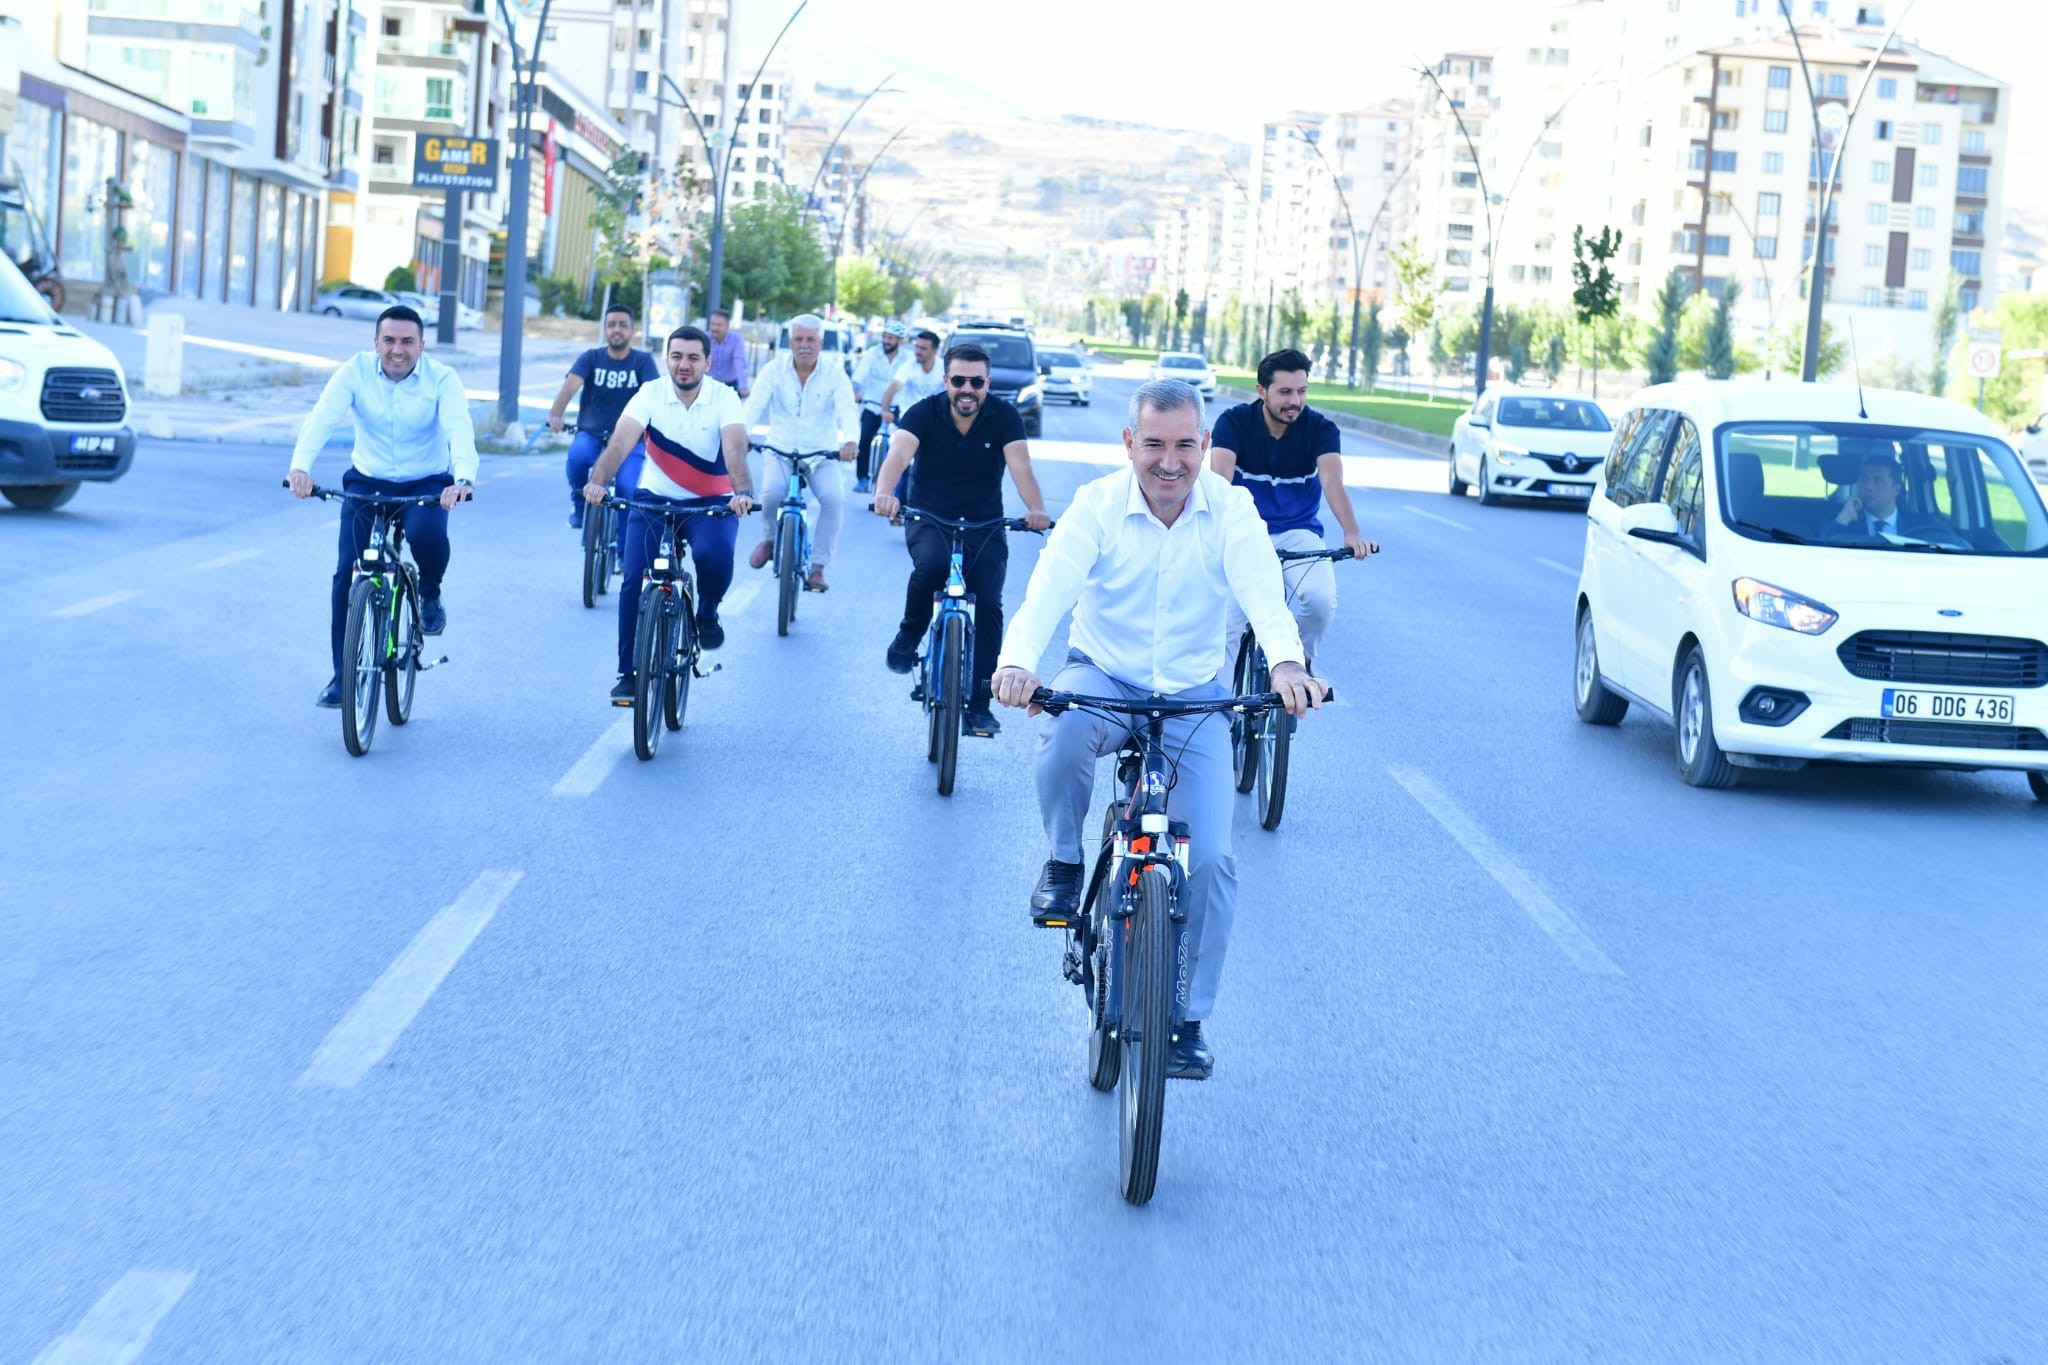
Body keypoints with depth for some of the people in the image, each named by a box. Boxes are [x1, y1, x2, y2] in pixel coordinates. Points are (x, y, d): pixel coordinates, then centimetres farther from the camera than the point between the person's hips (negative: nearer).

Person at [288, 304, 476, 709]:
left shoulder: (442, 380, -14)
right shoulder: (355, 371, -11)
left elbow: (459, 430, -29)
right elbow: (322, 418, -24)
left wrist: (463, 479, -50)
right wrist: (301, 466, -43)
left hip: (426, 485, -2)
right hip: (367, 482, 2)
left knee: (427, 535, -34)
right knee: (347, 574, -10)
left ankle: (430, 595, 1)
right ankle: (342, 675, 1)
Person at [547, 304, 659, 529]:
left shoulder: (643, 360, -2)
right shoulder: (591, 358, -1)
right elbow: (570, 385, -18)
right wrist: (555, 415, -38)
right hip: (591, 434, 1)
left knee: (628, 488, -22)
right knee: (578, 454, -33)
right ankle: (578, 502, -5)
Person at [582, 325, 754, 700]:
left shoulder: (724, 398, -11)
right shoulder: (651, 394, -9)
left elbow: (735, 449, -27)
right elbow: (620, 442, -23)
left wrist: (743, 493, -47)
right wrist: (597, 481, -42)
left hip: (712, 503, -1)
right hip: (653, 500, 1)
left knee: (715, 555, -32)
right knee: (634, 580, -14)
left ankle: (707, 613, 1)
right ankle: (628, 673, 0)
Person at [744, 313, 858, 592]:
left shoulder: (834, 374, -4)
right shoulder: (775, 370, -2)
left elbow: (847, 409, -19)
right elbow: (755, 404, -13)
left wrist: (849, 441, -40)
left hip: (821, 455, 0)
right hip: (780, 451, 0)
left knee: (834, 497, -26)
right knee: (773, 490, -29)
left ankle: (818, 566, -11)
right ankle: (769, 538, 5)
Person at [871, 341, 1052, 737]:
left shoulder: (1004, 417, -8)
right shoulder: (924, 413, -9)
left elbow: (1021, 468, -22)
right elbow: (899, 455, -26)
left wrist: (1036, 509, -43)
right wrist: (884, 493, -49)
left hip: (985, 526, 1)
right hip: (929, 521, -1)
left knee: (988, 604, -14)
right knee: (932, 564, -34)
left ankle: (980, 704, -3)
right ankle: (908, 638, -8)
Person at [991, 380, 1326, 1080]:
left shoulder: (1232, 510, -12)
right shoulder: (1097, 505, -14)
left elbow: (1262, 590, -29)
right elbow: (1049, 590, -28)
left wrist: (1286, 662, -51)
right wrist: (1016, 662, -50)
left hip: (1194, 697, 1)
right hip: (1102, 677, -1)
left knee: (1212, 859, -9)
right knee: (1065, 729, -37)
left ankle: (1189, 1019, 9)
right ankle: (1064, 864, -8)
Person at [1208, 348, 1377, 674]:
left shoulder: (1321, 429, -9)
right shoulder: (1234, 422, -11)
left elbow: (1332, 481, -25)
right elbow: (1219, 478, -25)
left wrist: (1352, 534, -44)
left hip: (1297, 533, 1)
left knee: (1320, 598, -26)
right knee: (1228, 621, -18)